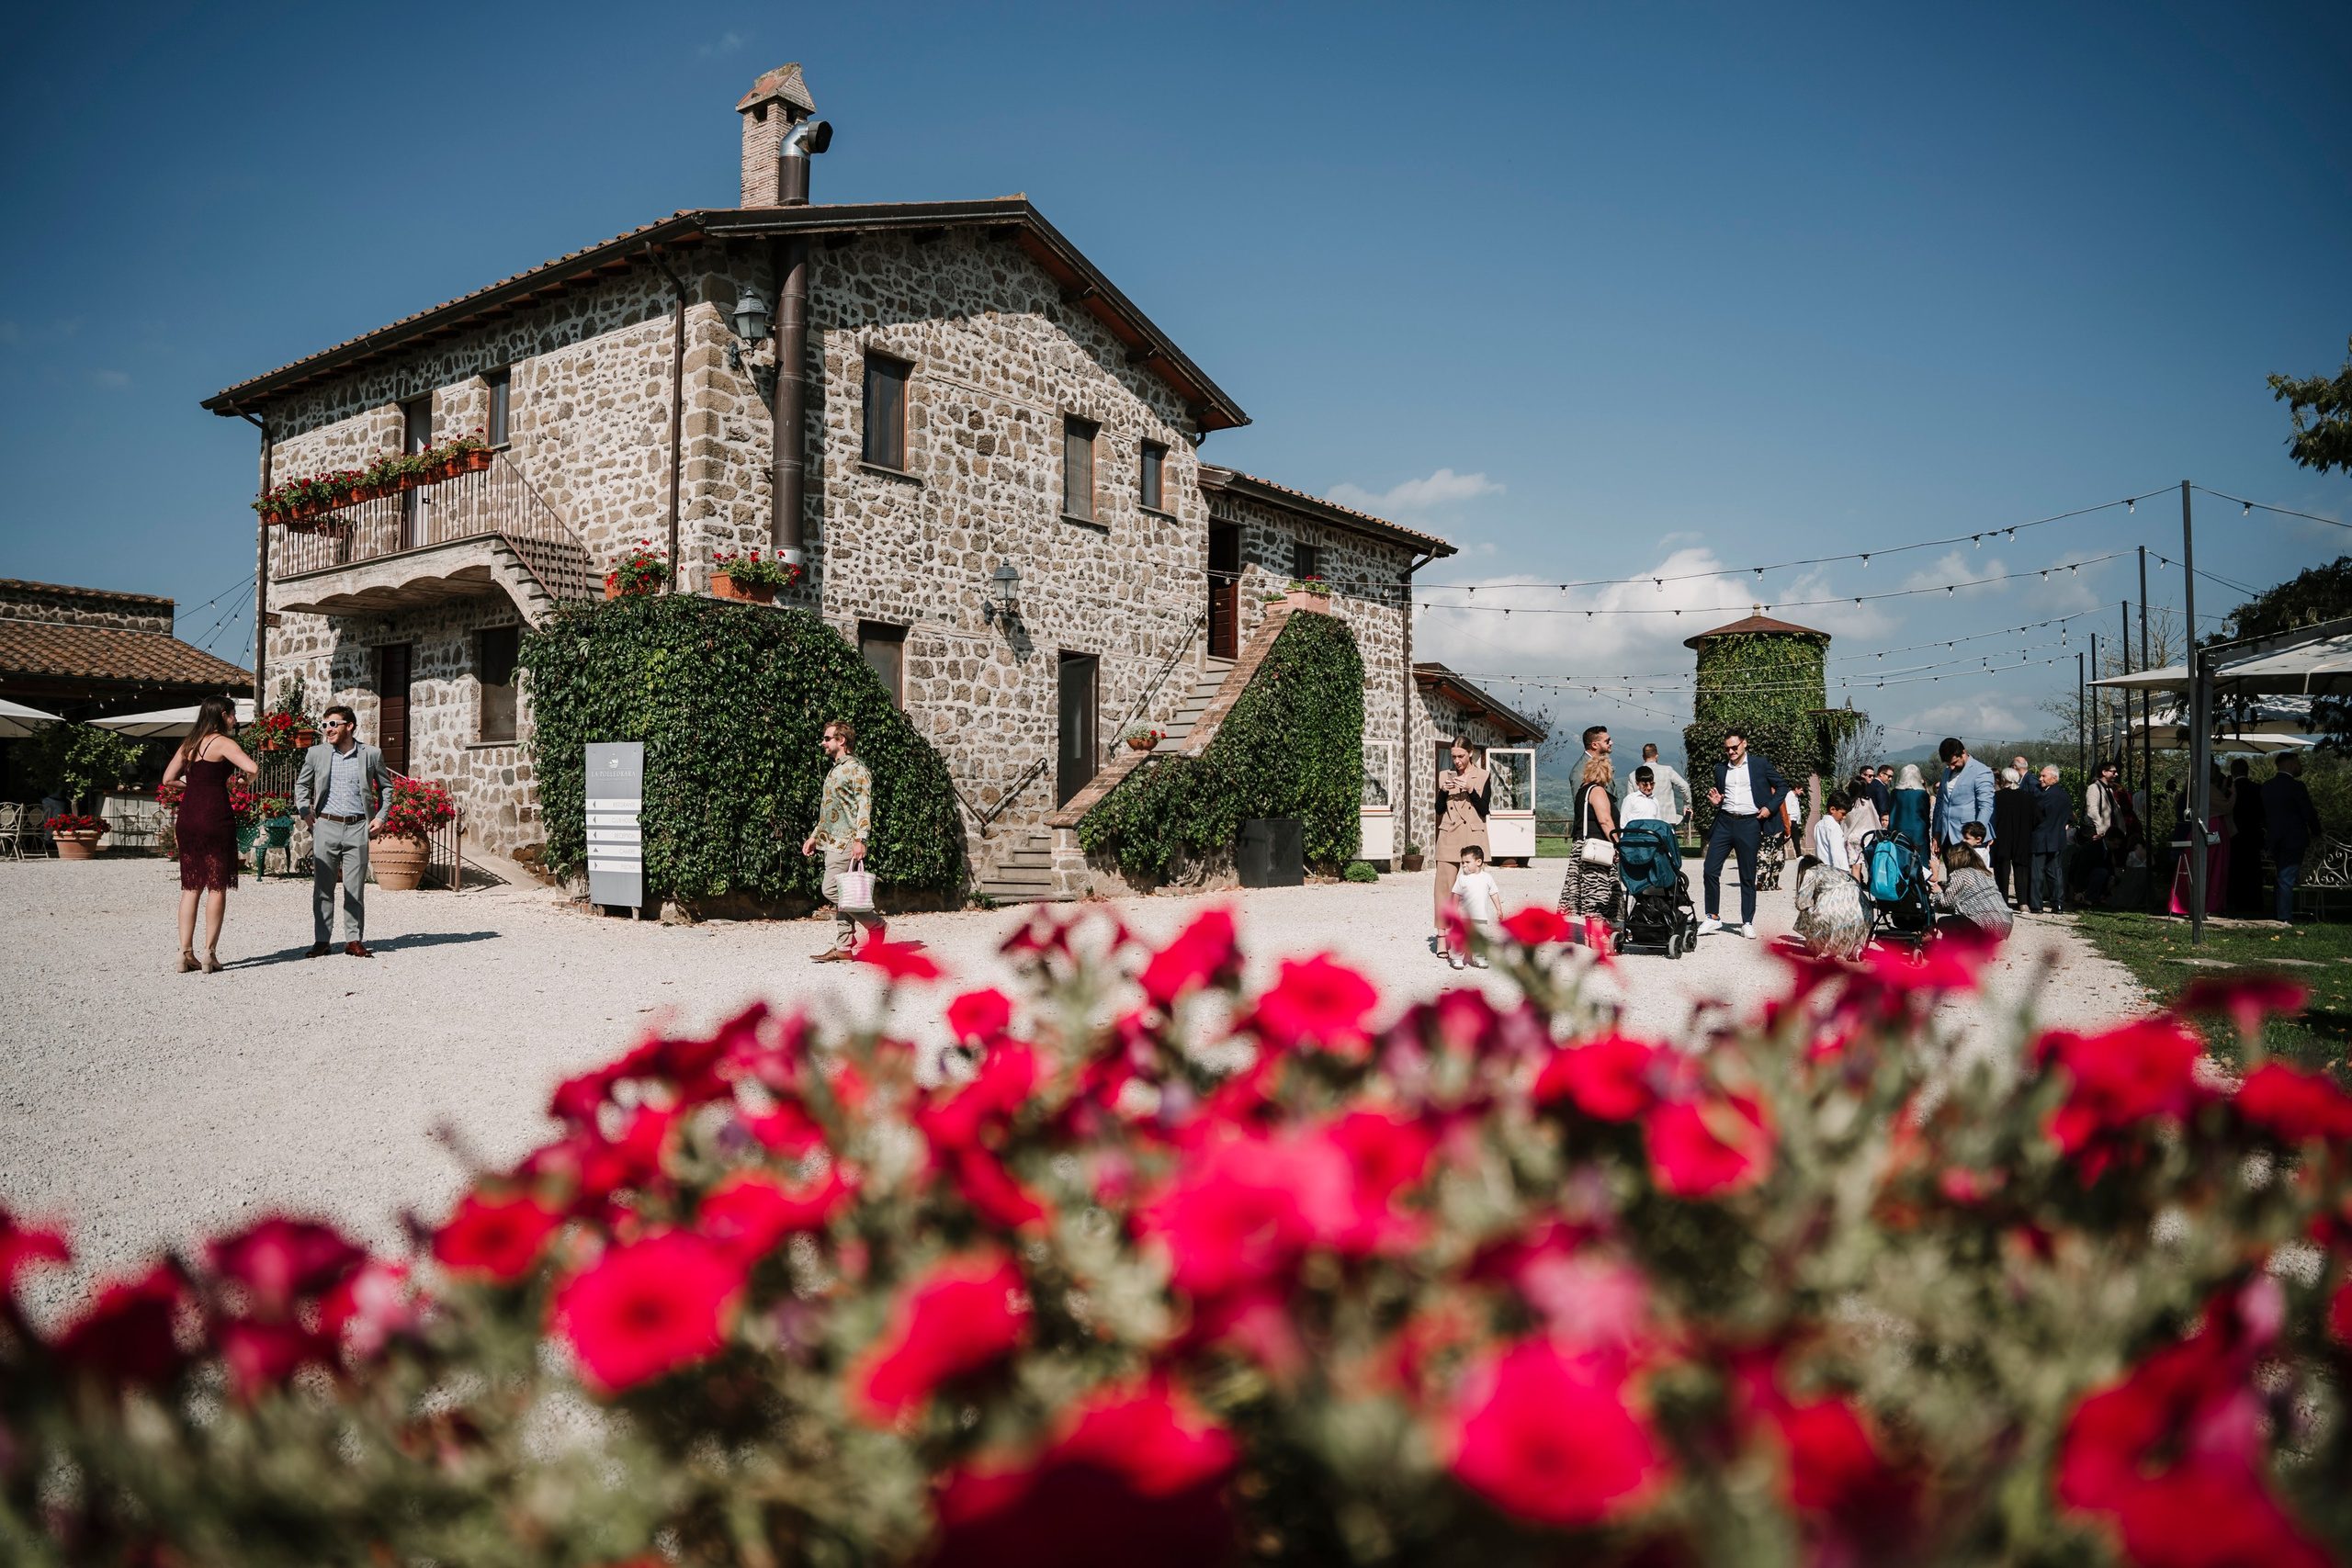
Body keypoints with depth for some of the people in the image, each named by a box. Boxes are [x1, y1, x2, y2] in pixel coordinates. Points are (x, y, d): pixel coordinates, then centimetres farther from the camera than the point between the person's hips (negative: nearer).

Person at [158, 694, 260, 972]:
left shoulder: (189, 744, 14)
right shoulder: (223, 743, -6)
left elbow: (168, 779, 13)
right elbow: (253, 768, -20)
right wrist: (250, 777, 1)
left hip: (188, 816, 7)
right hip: (215, 816, -7)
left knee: (191, 888, 10)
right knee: (217, 887, 0)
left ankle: (185, 952, 6)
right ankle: (210, 954, -1)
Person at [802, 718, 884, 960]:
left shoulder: (856, 769, -9)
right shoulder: (835, 770, 21)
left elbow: (864, 806, -18)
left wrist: (860, 839, -26)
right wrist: (814, 836, 25)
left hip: (846, 842, -9)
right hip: (832, 841, 10)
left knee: (831, 889, -14)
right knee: (839, 895, 7)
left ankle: (876, 925, -2)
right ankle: (844, 948, 8)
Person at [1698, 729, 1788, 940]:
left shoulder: (1760, 764, 4)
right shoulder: (1720, 768, 15)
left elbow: (1782, 785, 8)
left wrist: (1770, 807, -4)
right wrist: (1715, 801, 3)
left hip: (1749, 824, -3)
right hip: (1724, 822, 3)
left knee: (1748, 877, 3)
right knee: (1710, 870, -5)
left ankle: (1747, 923, 10)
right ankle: (1713, 917, 8)